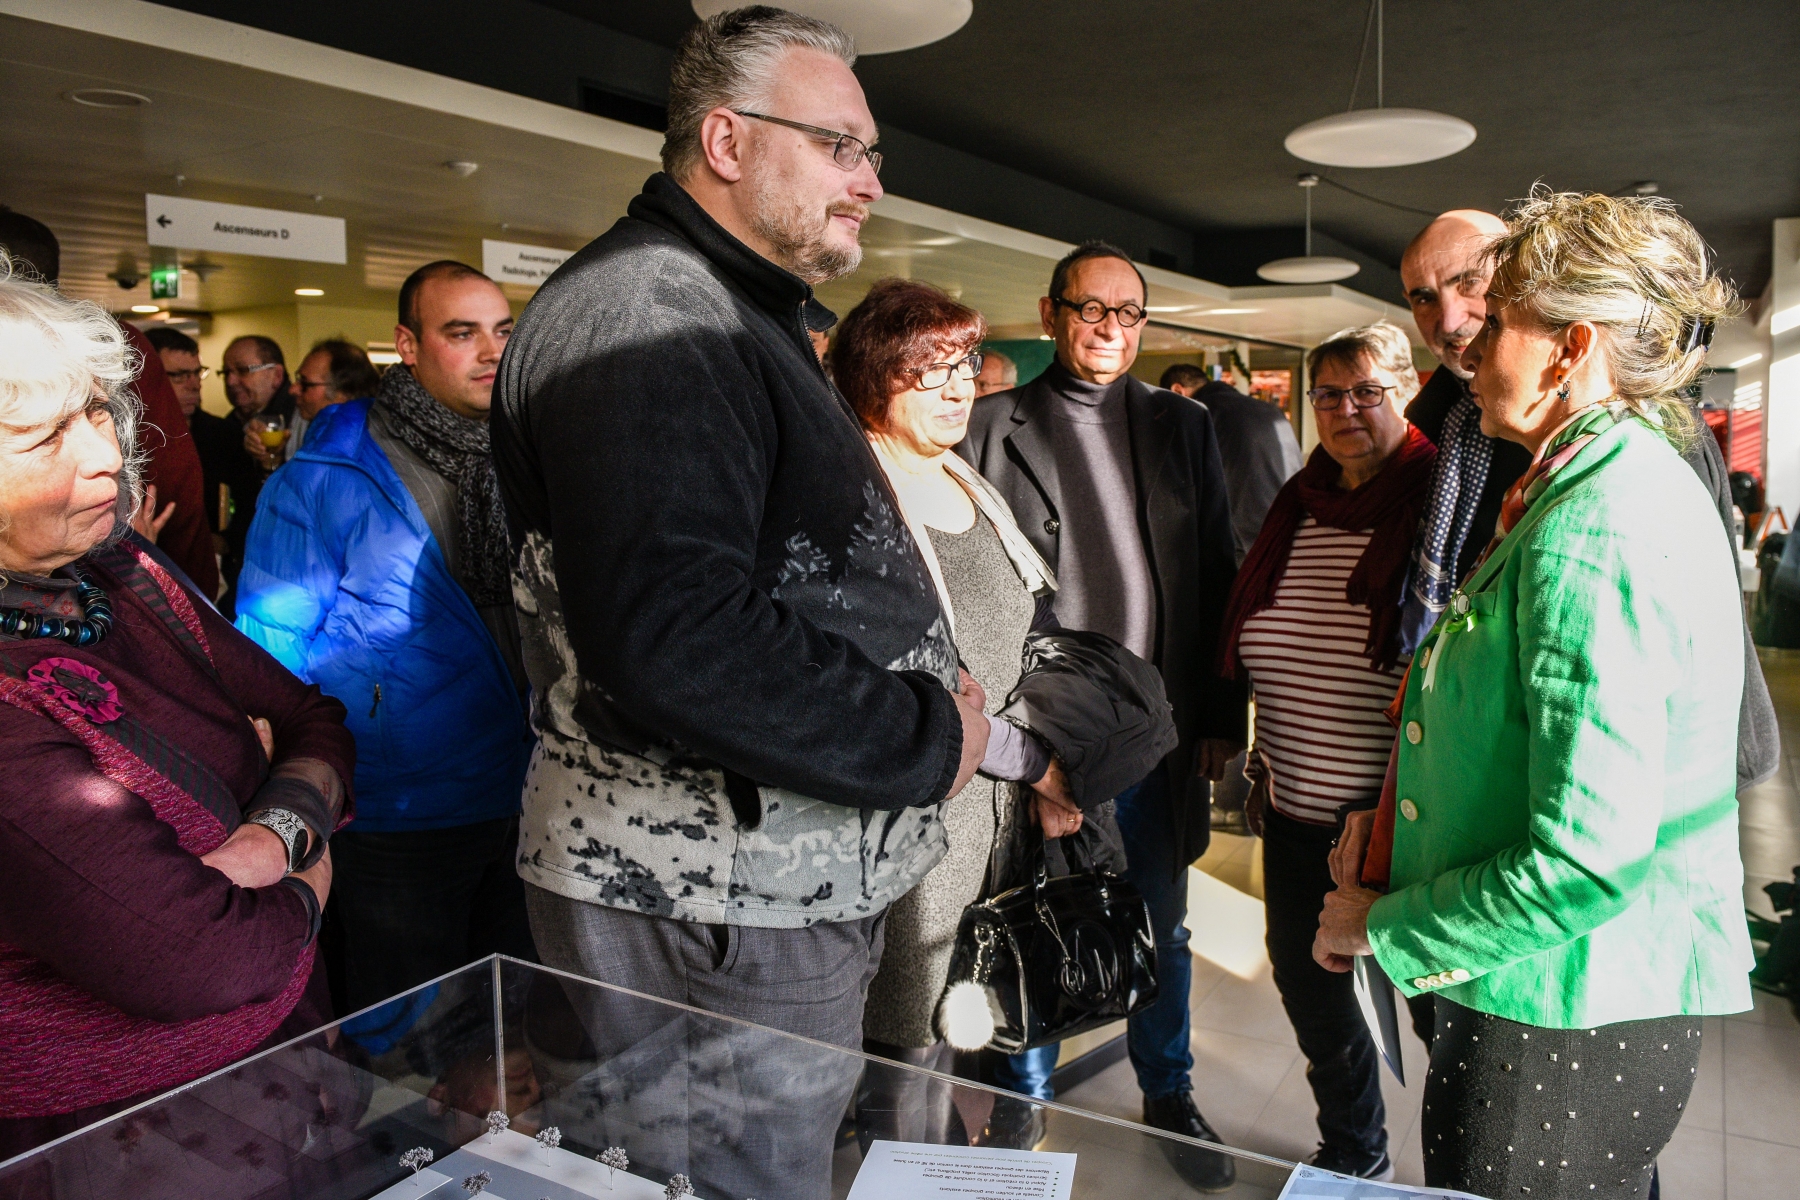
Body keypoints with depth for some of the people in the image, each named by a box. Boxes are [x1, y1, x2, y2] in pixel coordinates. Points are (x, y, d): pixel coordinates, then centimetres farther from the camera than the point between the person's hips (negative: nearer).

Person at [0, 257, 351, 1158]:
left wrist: (271, 838, -18)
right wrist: (305, 885, -9)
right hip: (117, 1132, -6)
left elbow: (317, 720, 1)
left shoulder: (119, 578, -4)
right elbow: (201, 962, -30)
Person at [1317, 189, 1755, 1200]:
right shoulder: (1636, 476, 9)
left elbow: (1586, 863, -28)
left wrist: (1381, 926, -15)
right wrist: (1396, 819, 7)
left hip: (1567, 1025, -10)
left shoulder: (1594, 531, -24)